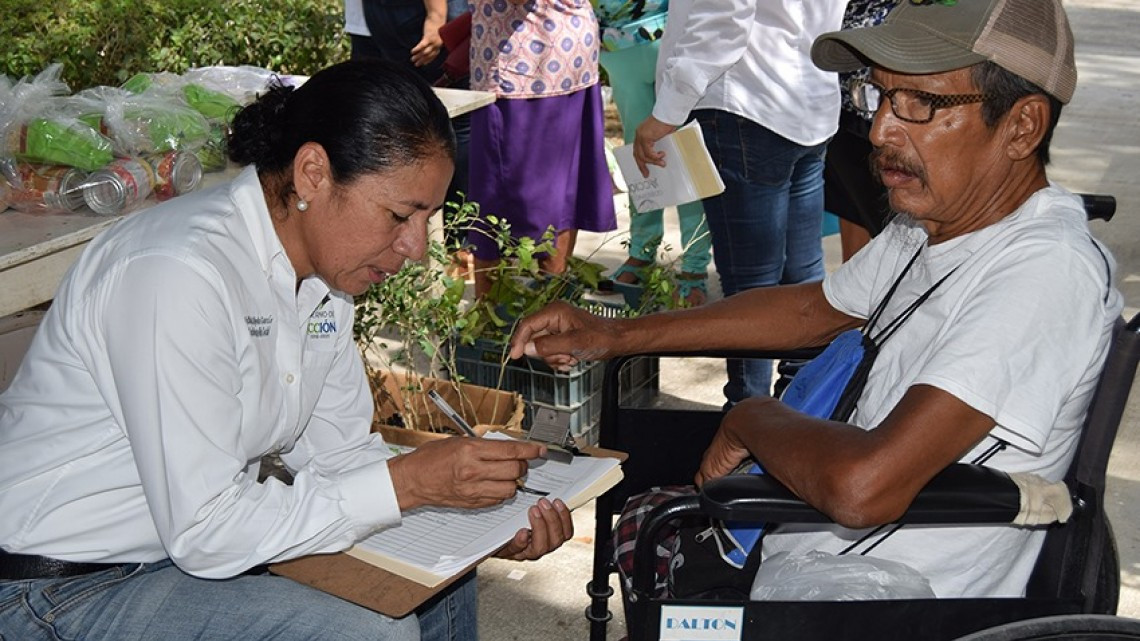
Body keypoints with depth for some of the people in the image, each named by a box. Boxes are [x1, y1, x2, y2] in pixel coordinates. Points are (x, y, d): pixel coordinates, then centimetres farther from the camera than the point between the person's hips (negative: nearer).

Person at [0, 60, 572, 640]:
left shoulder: (324, 262, 0)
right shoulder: (182, 273, -27)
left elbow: (336, 446, 5)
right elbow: (205, 533, -27)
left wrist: (490, 522, -7)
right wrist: (407, 483, -26)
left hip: (188, 531, 8)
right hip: (68, 586, -8)